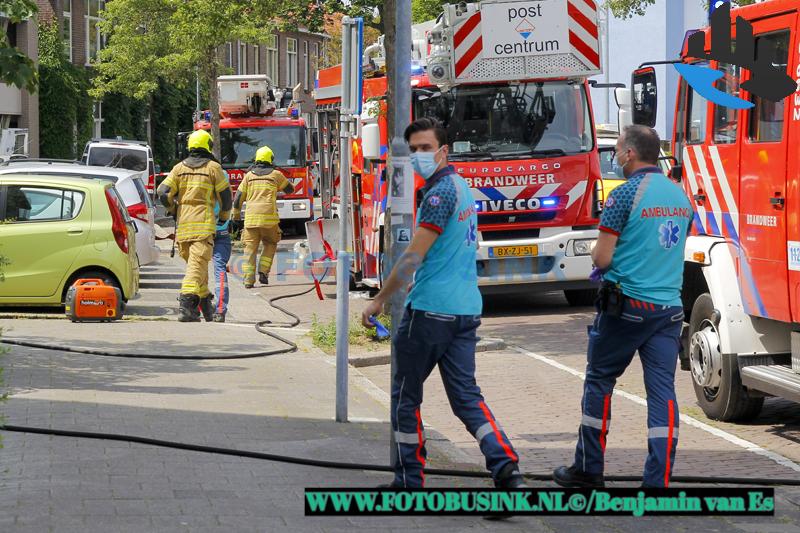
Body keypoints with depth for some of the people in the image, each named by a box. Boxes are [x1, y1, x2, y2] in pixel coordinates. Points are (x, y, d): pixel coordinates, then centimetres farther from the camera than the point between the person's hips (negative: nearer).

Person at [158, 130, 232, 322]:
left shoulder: (179, 168, 10)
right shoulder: (213, 168, 1)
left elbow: (163, 193, 3)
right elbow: (225, 195, 4)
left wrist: (174, 209, 22)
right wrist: (224, 217, 21)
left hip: (182, 224, 4)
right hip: (204, 223, -4)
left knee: (193, 262, 18)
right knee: (197, 264, -12)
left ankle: (205, 301, 23)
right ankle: (186, 303, -26)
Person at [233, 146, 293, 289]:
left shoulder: (249, 175, 8)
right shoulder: (276, 174, 5)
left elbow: (239, 197, 9)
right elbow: (290, 189, 21)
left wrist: (236, 212, 24)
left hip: (251, 217, 1)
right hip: (269, 217, -1)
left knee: (250, 248, 3)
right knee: (270, 244, 18)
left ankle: (248, 279, -6)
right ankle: (263, 271, 2)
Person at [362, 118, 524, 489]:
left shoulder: (440, 193, -15)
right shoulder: (460, 186, 15)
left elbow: (414, 256, -17)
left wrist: (380, 300, -10)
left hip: (430, 309, -9)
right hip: (466, 309, 9)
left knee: (405, 396, 6)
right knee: (466, 394, 6)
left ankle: (409, 481, 12)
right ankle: (505, 465, -12)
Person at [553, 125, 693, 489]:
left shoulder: (625, 195, -12)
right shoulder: (680, 196, 11)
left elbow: (602, 258, -12)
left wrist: (597, 255, 12)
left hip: (626, 307, -5)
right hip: (669, 307, 5)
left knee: (599, 381, 11)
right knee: (663, 391, 1)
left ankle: (589, 469, 18)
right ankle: (659, 483, -4)